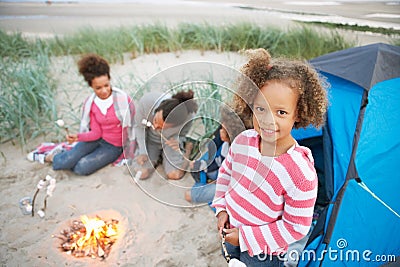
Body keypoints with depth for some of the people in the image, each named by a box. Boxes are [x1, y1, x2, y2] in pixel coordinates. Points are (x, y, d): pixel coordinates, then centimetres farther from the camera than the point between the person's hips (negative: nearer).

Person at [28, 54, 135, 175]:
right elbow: (96, 133, -5)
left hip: (114, 146, -3)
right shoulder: (90, 103, -6)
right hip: (97, 139, 3)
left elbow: (131, 125, -15)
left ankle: (55, 157, 14)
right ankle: (53, 156, 23)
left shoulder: (122, 99, -20)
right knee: (64, 163, -15)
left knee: (81, 168, -18)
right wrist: (77, 137, -22)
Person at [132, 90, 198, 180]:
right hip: (150, 140, 1)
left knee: (175, 175, -15)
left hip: (170, 142, -1)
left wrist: (178, 142, -36)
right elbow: (139, 126, -15)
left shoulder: (188, 117, -37)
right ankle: (157, 157, 20)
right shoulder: (146, 101, -36)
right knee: (141, 173, -14)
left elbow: (183, 136, -13)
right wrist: (143, 152, -17)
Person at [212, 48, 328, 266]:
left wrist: (247, 237, -19)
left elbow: (296, 227, -22)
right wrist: (221, 208, -2)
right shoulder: (243, 141, -16)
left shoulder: (301, 174, -32)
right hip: (230, 235, 5)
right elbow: (226, 172, 3)